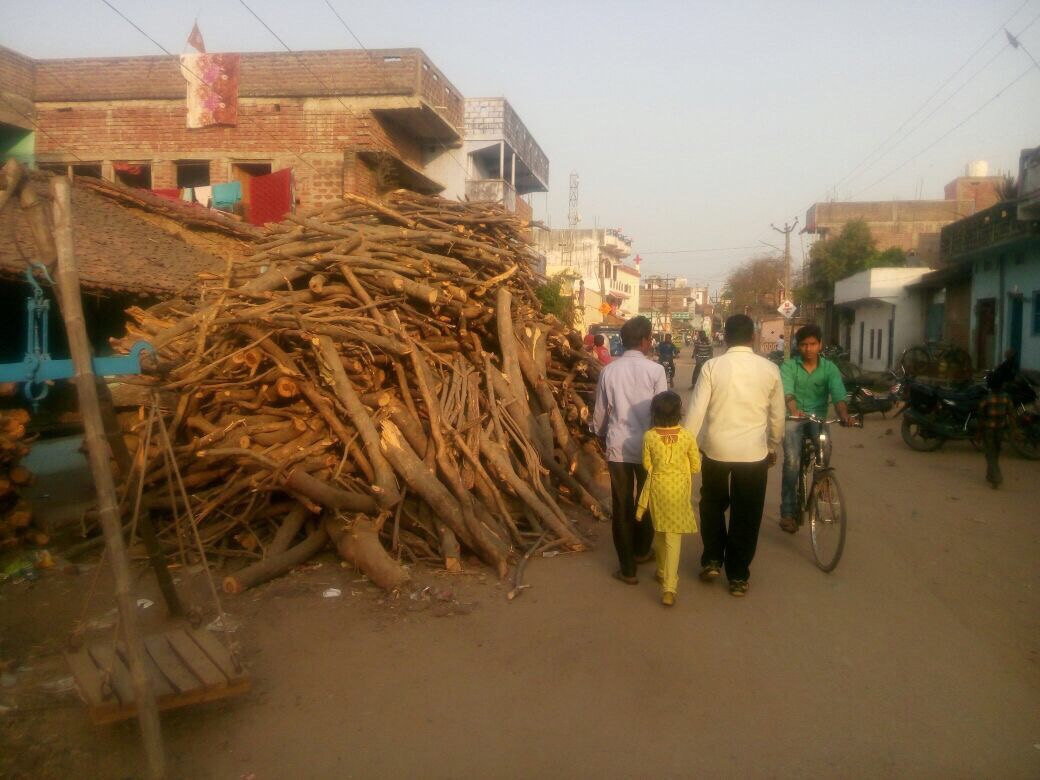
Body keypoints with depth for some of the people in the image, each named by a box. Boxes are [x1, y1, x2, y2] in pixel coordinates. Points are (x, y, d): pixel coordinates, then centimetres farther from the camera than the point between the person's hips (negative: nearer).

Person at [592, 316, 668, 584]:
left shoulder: (608, 371, -1)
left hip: (617, 446, 2)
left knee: (621, 505, 7)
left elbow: (600, 412, 7)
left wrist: (601, 435, 26)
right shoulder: (655, 370, -10)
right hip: (647, 446, -1)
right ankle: (642, 551, 38)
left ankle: (627, 567, 12)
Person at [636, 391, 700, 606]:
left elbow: (647, 465, -2)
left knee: (660, 532, 20)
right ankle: (669, 587, -7)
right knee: (673, 537, 0)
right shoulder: (687, 436, -11)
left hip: (658, 488, 1)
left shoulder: (649, 436, -11)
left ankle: (663, 572, 38)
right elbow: (696, 466, -2)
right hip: (679, 489, -1)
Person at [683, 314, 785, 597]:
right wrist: (773, 447, 21)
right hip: (754, 451, 0)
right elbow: (777, 416, 6)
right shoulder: (770, 369, -2)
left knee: (713, 505, 23)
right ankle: (738, 576, 19)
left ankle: (712, 560, 23)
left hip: (716, 448, 0)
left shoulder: (712, 366, -7)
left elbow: (696, 411, -9)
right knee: (746, 514, 11)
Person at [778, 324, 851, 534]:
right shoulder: (789, 366, -5)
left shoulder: (829, 368, -1)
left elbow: (839, 393, -17)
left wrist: (843, 414, -38)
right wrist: (794, 411, -44)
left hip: (818, 417, 1)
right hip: (794, 418, -1)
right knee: (792, 461, -16)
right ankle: (788, 511, -2)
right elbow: (787, 391, -22)